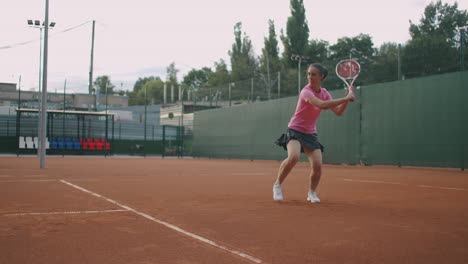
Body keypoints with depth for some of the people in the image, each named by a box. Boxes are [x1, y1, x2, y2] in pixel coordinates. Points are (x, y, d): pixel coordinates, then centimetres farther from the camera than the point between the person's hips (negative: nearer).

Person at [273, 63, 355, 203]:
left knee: (317, 165, -11)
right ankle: (277, 185, -9)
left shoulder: (324, 93, 2)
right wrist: (346, 98, -34)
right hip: (295, 131, -5)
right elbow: (321, 104, -37)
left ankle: (312, 193, 16)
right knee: (293, 157, -32)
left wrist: (347, 98, -15)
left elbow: (338, 111, 1)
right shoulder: (306, 91, -20)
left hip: (310, 134, 5)